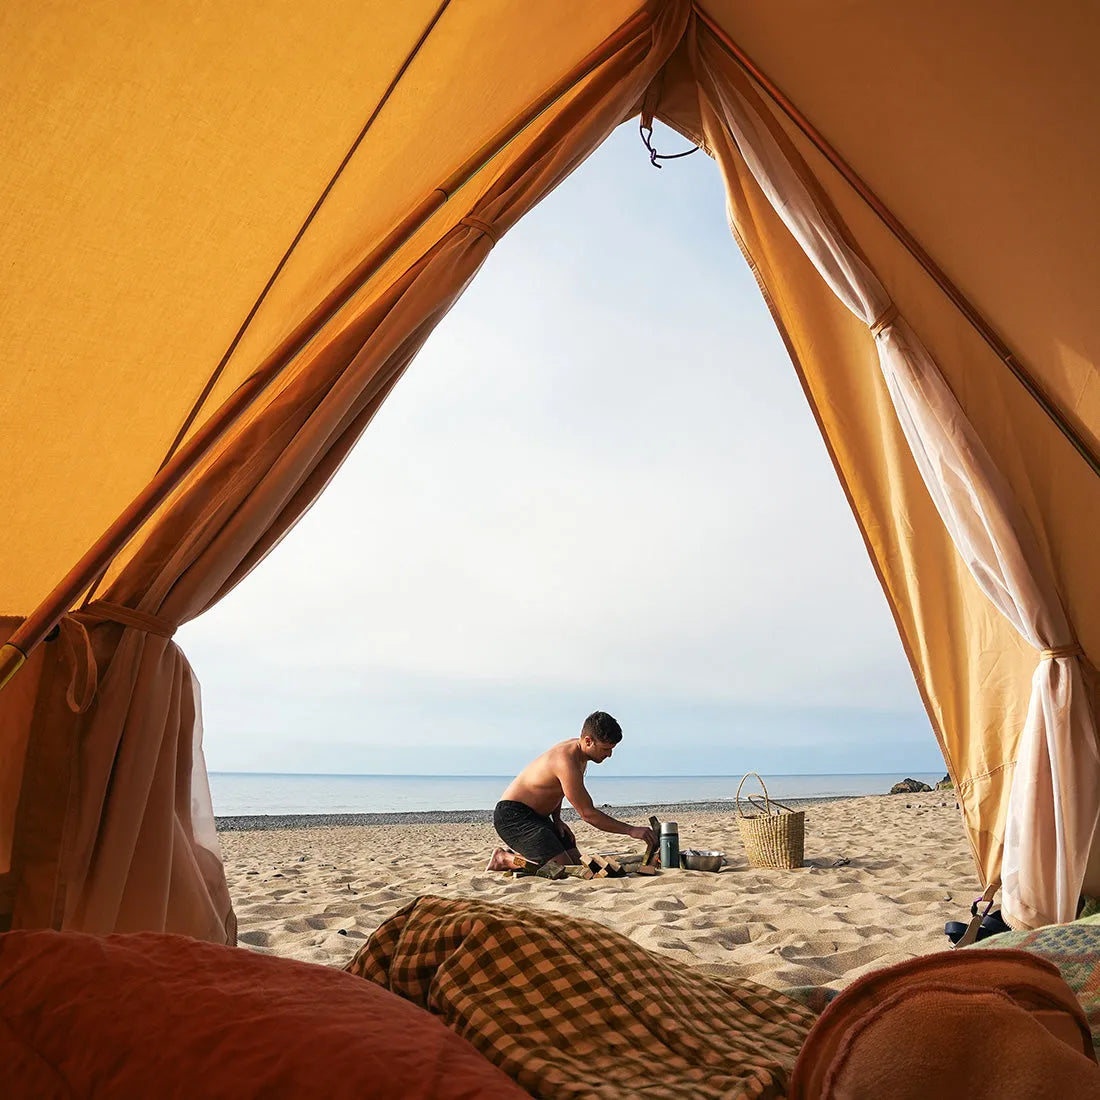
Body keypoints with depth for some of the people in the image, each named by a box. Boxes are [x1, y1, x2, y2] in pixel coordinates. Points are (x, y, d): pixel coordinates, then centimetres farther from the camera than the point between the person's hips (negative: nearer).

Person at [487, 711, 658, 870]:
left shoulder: (576, 749, 4)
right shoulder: (567, 762, -27)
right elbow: (588, 814, -24)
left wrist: (557, 819, 6)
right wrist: (631, 830, -22)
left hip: (537, 816, 10)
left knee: (578, 863, 5)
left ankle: (514, 856, 16)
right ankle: (504, 859, -4)